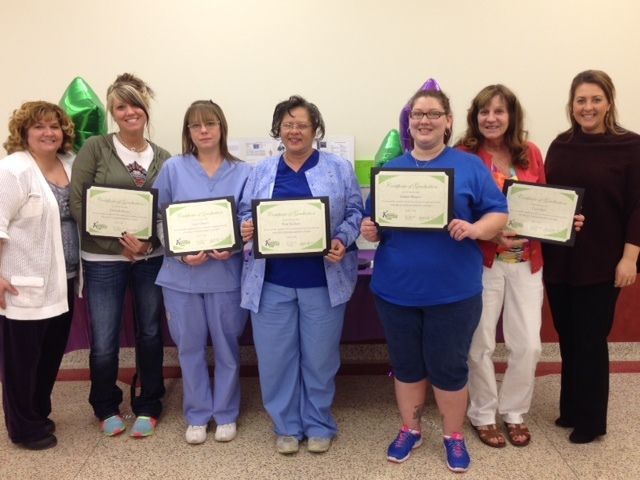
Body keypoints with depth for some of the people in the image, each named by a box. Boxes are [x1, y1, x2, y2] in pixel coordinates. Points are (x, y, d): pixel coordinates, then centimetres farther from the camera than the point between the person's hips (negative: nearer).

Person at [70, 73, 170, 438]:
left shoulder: (163, 158, 5)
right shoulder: (95, 148, -3)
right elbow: (78, 204, -8)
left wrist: (149, 243, -14)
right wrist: (119, 241, -15)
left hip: (151, 259, 2)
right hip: (104, 260, -2)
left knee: (150, 334, 12)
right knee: (104, 342, 3)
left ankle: (148, 406, 30)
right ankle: (107, 407, 28)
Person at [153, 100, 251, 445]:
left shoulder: (242, 172, 2)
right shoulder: (172, 169, 2)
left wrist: (233, 249, -15)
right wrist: (182, 253, -12)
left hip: (226, 272, 0)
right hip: (182, 273, 1)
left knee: (226, 346, 9)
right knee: (190, 347, 10)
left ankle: (226, 414, 27)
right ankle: (197, 416, 27)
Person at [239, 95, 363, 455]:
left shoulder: (339, 168, 3)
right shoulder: (262, 171, 10)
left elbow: (355, 214, 2)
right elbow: (246, 213, 11)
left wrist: (342, 242, -16)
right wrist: (246, 229, -12)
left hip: (323, 281, -2)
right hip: (272, 281, 2)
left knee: (320, 357, 9)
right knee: (276, 356, 8)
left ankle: (319, 425, 28)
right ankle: (287, 425, 26)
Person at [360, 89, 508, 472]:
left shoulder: (470, 166, -1)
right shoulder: (390, 170, 8)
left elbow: (498, 214, -3)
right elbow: (372, 220, 9)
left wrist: (473, 229, -23)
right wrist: (370, 230, -13)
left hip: (453, 291, -2)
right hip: (396, 289, 3)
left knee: (449, 367, 8)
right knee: (406, 365, 16)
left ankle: (454, 437, 30)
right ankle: (410, 430, 35)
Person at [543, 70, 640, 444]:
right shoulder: (560, 145, 7)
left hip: (601, 263, -4)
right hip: (559, 260, 4)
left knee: (591, 340, 3)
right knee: (568, 338, 13)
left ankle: (591, 421, 19)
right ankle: (571, 409, 30)